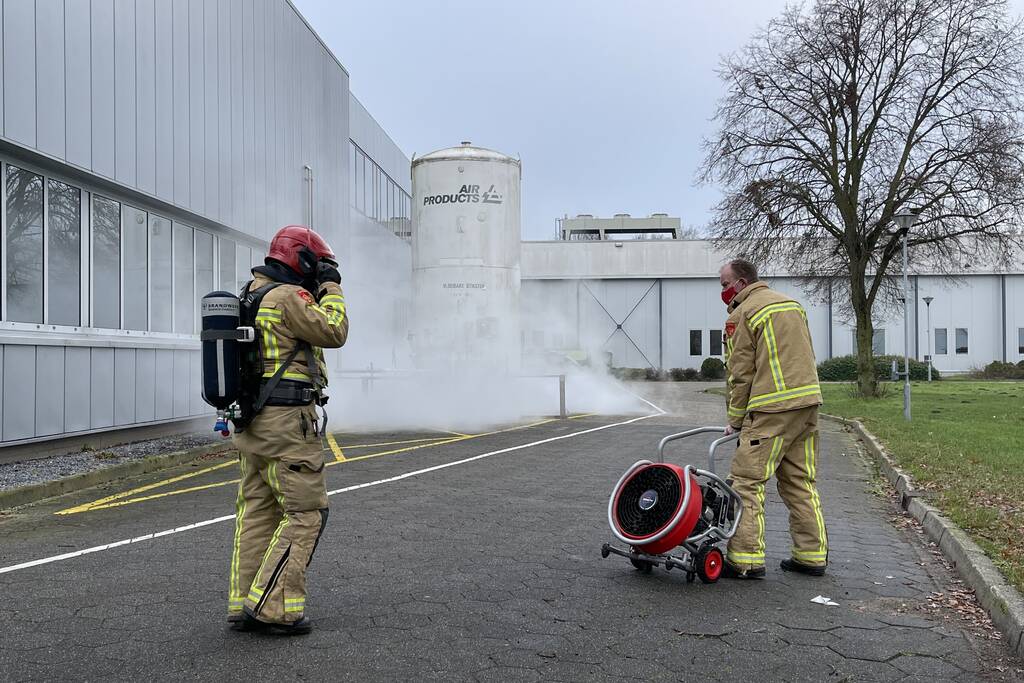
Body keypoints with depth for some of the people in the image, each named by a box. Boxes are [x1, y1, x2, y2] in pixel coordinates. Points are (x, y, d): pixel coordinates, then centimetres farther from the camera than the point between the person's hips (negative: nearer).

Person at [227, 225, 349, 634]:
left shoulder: (250, 297, 17)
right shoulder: (288, 297, -13)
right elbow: (333, 333, -12)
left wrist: (319, 290, 19)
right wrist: (331, 287, -2)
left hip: (253, 421, 10)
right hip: (288, 421, -9)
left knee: (257, 512, 11)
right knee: (305, 513, -3)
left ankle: (244, 605, 14)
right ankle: (274, 608, -5)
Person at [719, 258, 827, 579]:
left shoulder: (741, 315, -6)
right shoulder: (792, 303, 19)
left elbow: (740, 374, -8)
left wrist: (735, 420, 1)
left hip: (772, 410, -8)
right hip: (808, 401, 8)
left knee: (747, 480, -4)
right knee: (800, 481, 14)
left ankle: (746, 560, -6)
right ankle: (812, 555, 17)